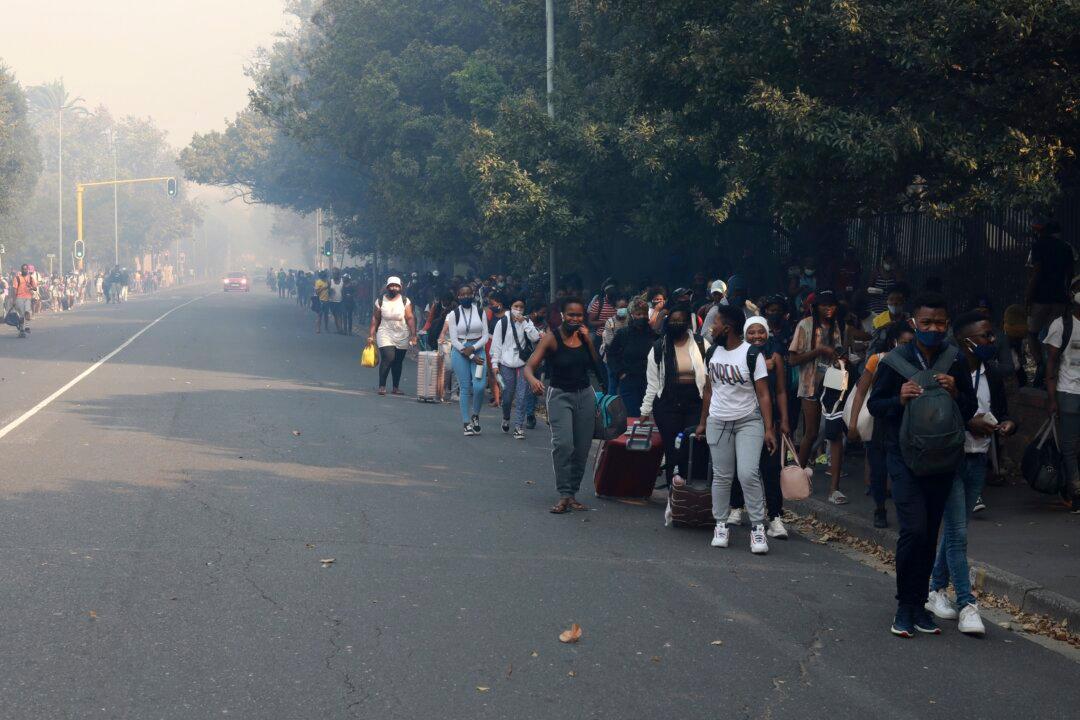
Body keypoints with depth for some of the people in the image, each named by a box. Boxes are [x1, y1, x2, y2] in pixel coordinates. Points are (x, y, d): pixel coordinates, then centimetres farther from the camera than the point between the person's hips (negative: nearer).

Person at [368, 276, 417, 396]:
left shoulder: (405, 301, 0)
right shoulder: (381, 301, 1)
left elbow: (410, 318, -5)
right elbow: (375, 319, 4)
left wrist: (413, 334, -14)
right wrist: (371, 335, 0)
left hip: (402, 336, 2)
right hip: (385, 335, -2)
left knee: (398, 362, 8)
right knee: (388, 358, -17)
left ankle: (396, 387, 19)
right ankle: (382, 386, -10)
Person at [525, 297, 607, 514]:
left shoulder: (584, 336, 4)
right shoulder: (551, 339, -11)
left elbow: (596, 366, 2)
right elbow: (529, 366, -17)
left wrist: (589, 341, -8)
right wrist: (533, 380, -39)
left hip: (585, 395, 5)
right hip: (560, 396, -4)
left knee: (582, 448, 4)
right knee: (563, 445, -19)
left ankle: (573, 494, 15)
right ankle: (564, 496, -16)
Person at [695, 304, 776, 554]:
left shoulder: (751, 355, -11)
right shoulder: (713, 352, 6)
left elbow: (763, 394, -11)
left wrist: (769, 428, -17)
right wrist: (702, 422, 15)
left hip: (749, 422, -5)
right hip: (718, 422, 5)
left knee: (748, 474, -13)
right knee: (721, 476, 6)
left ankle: (757, 527, -5)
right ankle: (721, 525, 15)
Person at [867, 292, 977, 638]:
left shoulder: (956, 361, 2)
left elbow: (970, 411, 8)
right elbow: (874, 404, 1)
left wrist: (955, 393, -13)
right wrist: (899, 400, -18)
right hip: (904, 456, -3)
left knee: (930, 534, 7)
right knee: (914, 529, -14)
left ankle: (917, 604, 18)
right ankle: (905, 605, 0)